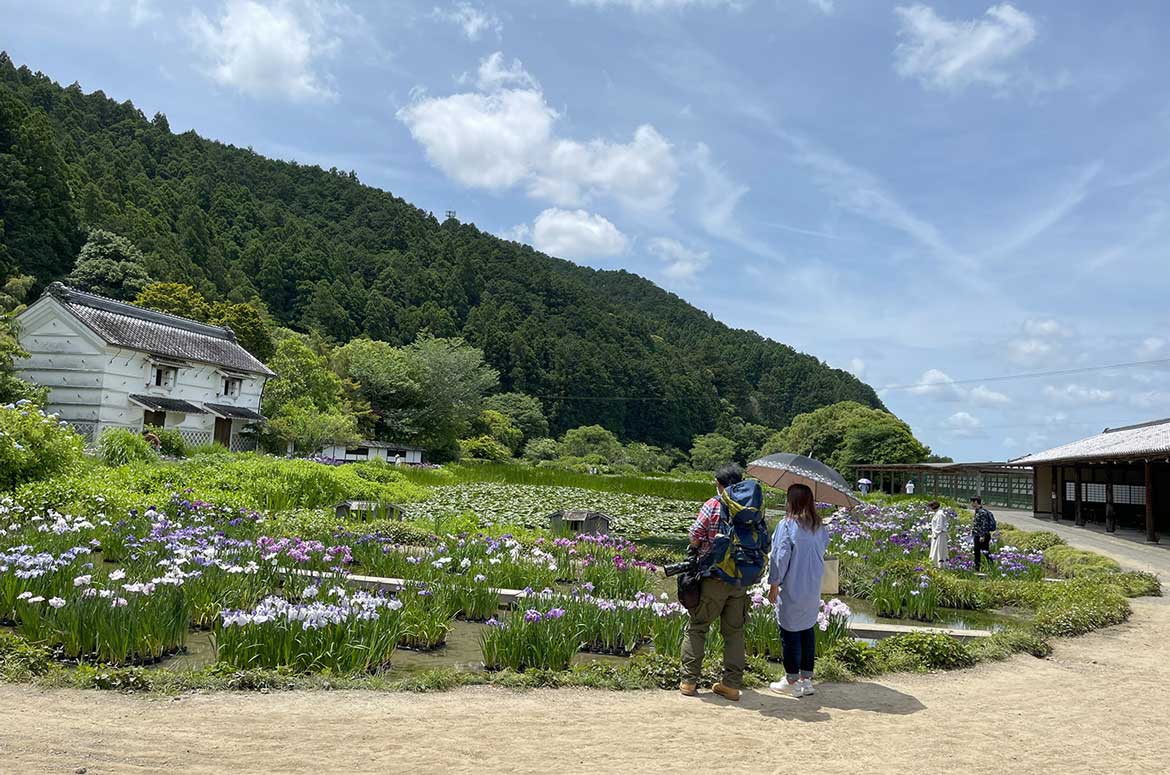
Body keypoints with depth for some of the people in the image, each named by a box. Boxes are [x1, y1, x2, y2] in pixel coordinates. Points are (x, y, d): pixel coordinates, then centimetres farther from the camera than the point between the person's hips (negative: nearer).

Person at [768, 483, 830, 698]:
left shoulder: (786, 525, -15)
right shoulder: (819, 527, 3)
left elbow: (780, 557, -14)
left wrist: (774, 584, -7)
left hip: (792, 590, -6)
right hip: (813, 590, 6)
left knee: (790, 633, 3)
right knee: (808, 631, 13)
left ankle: (791, 681, 10)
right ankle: (806, 678, 20)